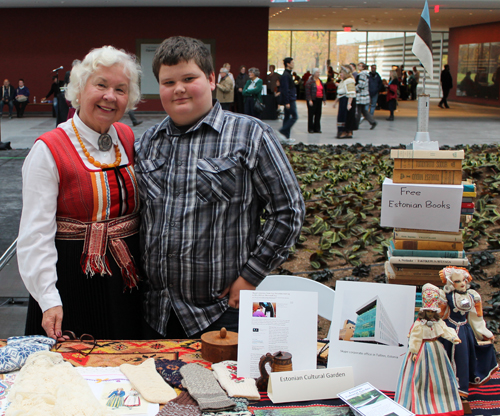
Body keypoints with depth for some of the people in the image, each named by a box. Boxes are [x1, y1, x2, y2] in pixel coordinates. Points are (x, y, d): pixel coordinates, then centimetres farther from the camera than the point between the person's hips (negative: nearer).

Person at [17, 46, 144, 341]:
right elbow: (36, 233, -15)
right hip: (74, 277, -5)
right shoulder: (49, 150, -11)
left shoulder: (129, 139, 5)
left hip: (127, 278, 5)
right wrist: (49, 301, -21)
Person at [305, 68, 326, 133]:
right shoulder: (310, 81, -7)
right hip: (312, 100, -6)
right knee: (311, 114, -1)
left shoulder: (320, 81, 15)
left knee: (318, 114, 6)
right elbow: (307, 91, -11)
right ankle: (310, 128, 6)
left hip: (319, 99, 6)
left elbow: (323, 90, 20)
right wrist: (309, 100, -18)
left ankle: (317, 128, 12)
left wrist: (324, 99, 14)